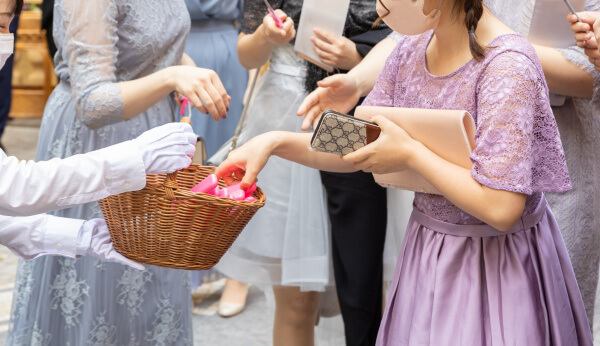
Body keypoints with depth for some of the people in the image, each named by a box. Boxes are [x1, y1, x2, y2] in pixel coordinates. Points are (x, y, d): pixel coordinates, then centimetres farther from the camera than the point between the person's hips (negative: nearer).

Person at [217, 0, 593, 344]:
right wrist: (275, 142, -6)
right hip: (426, 247, 7)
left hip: (492, 264, -7)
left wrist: (410, 153, -20)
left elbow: (501, 208, -29)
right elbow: (355, 151, 8)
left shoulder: (506, 66, -25)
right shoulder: (411, 52, -1)